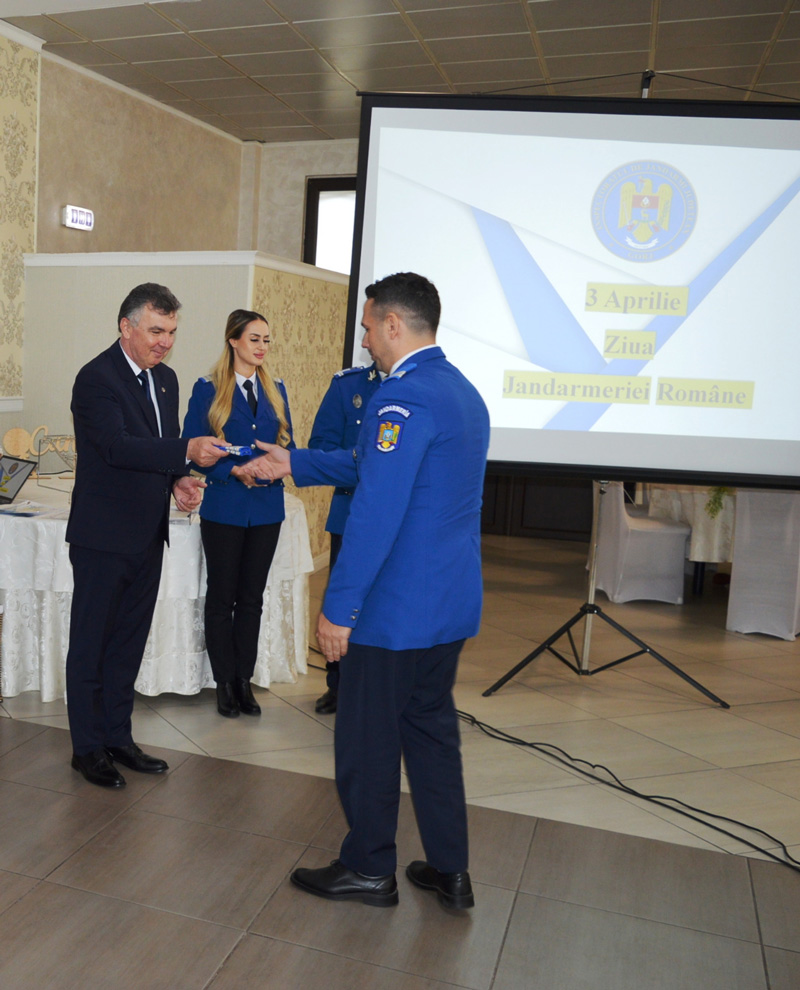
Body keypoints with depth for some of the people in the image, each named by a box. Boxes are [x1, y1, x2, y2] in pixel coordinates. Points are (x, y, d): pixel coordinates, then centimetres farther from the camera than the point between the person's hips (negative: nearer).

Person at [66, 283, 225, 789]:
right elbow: (117, 446, -27)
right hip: (104, 537, -7)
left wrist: (179, 480, -4)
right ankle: (88, 747, 22)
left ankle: (118, 737, 31)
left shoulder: (165, 378, 10)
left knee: (129, 643, 17)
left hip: (147, 536, 8)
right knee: (90, 646, 7)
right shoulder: (97, 378, -14)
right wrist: (187, 452, -39)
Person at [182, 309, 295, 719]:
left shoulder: (275, 391, 10)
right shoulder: (207, 390, -3)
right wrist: (234, 470, -19)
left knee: (252, 598, 10)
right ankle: (224, 681, 19)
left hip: (267, 508, 4)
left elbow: (287, 445, 10)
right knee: (221, 597, 7)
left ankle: (244, 680, 21)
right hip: (224, 508, -3)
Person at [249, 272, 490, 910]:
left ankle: (369, 869, 27)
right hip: (453, 603, 9)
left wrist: (339, 607, -17)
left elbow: (375, 515, -24)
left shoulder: (404, 397, -19)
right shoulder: (464, 392, 12)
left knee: (367, 738, 9)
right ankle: (450, 870, 31)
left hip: (396, 608, -9)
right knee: (432, 727, 19)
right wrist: (294, 464, 24)